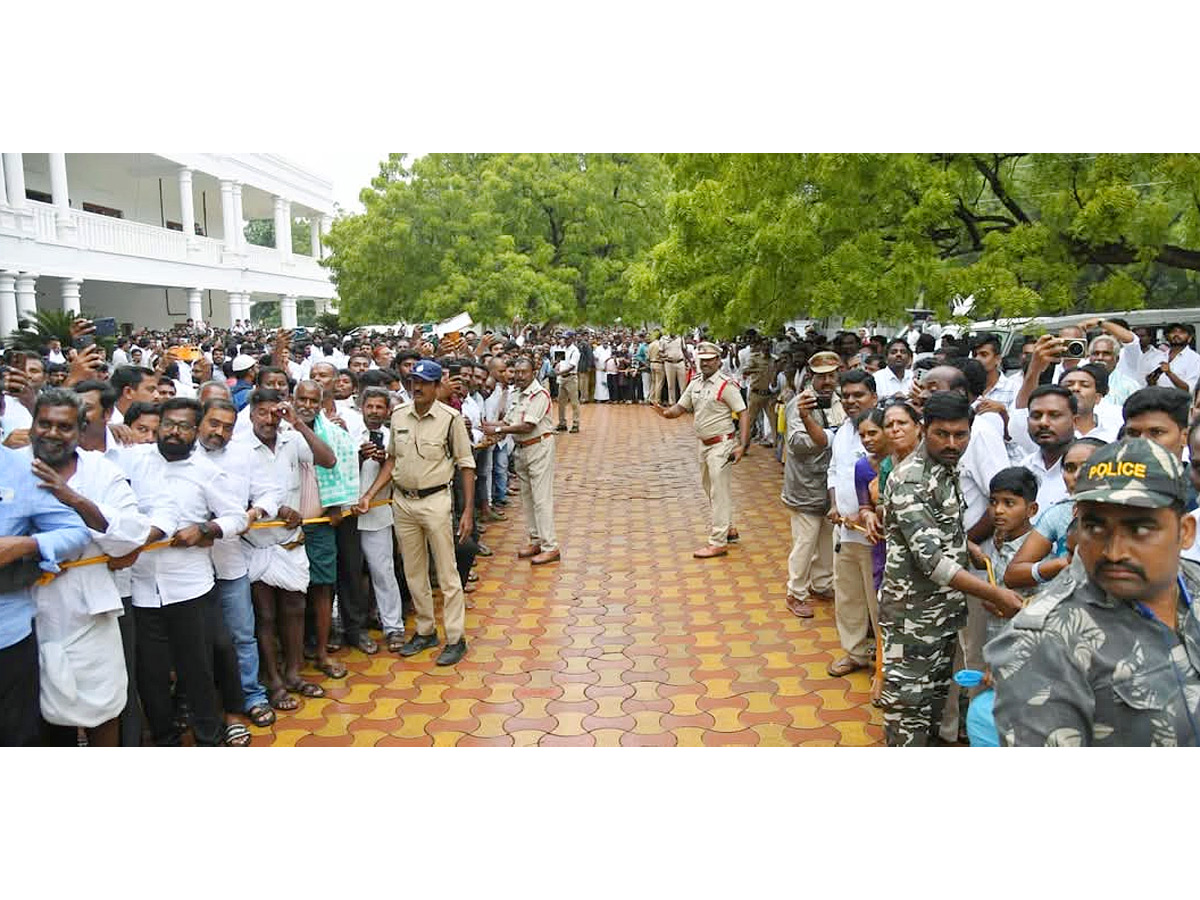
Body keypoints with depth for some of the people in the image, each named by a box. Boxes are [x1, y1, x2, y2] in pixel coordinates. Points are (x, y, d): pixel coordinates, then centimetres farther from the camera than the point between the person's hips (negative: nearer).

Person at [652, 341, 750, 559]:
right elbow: (680, 408, 9)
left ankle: (718, 542, -3)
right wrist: (666, 412, -15)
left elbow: (743, 414, -16)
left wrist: (742, 445, -24)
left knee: (719, 491, -7)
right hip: (704, 443, 8)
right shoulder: (695, 384, 8)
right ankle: (727, 527, 37)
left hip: (721, 444, -8)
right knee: (709, 488, 20)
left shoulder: (726, 385, -14)